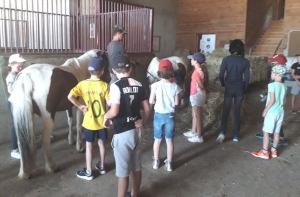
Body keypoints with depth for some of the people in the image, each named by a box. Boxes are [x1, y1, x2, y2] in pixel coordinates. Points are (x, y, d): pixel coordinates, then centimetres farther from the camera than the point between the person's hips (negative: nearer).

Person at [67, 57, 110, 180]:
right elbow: (109, 103, -16)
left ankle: (88, 172, 21)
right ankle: (101, 166, 35)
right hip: (101, 121, 1)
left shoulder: (83, 84, -10)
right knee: (101, 143, 18)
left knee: (89, 145, 10)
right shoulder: (104, 85, -11)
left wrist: (79, 106, -8)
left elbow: (70, 97, -21)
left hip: (89, 122, -1)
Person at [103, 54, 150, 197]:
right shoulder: (138, 85, 3)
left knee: (122, 171, 7)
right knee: (137, 167, 20)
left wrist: (105, 116, -3)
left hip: (122, 132, -6)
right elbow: (147, 109, 4)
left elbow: (114, 112, -24)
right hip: (137, 130, 7)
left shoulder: (115, 86, -15)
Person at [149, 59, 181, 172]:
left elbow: (151, 101, -9)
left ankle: (156, 162, 30)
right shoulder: (174, 86, -10)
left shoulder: (156, 85, -13)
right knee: (169, 140, 13)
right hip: (170, 115, 0)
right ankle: (169, 163, 24)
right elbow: (176, 103, -6)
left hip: (159, 115, 0)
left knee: (157, 139, 16)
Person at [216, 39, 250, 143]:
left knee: (226, 110, 8)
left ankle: (222, 133, -5)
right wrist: (244, 90, 11)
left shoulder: (226, 59, -7)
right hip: (239, 88, 1)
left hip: (229, 88, -1)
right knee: (237, 112, 9)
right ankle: (236, 136, 15)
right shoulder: (245, 61, -3)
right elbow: (247, 78, -3)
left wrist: (223, 84, 11)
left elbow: (221, 75, -8)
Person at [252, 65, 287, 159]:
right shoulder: (284, 86, 4)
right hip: (281, 112, 7)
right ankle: (273, 151, 26)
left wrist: (265, 110, -10)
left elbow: (272, 100, -20)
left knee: (266, 132, 3)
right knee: (276, 132, 14)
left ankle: (264, 152, 9)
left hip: (272, 112, -7)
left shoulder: (272, 85, -17)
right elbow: (284, 101, 9)